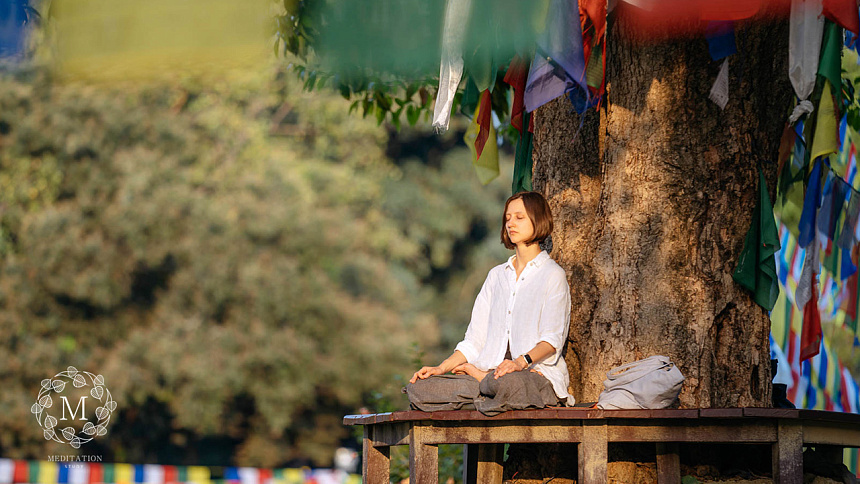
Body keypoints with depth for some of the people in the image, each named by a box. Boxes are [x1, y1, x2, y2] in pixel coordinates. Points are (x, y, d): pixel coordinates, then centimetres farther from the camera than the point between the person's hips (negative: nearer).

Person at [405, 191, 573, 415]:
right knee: (418, 388, -19)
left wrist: (522, 362, -28)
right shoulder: (497, 275, 24)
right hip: (491, 373, 5)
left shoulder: (552, 275, 5)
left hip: (537, 372, -5)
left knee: (510, 384, -43)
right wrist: (442, 368, 1)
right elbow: (476, 338, 17)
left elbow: (553, 338, -8)